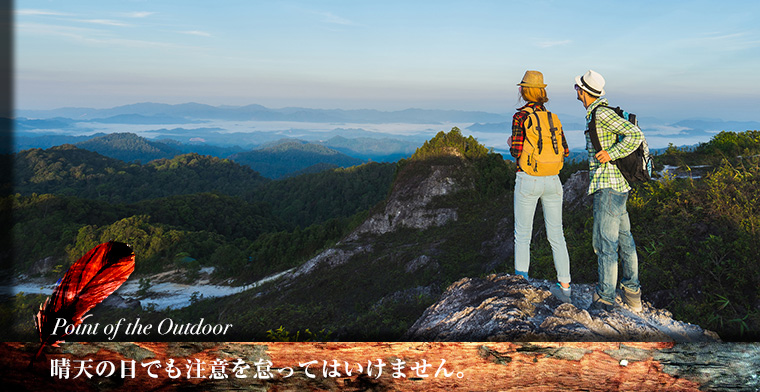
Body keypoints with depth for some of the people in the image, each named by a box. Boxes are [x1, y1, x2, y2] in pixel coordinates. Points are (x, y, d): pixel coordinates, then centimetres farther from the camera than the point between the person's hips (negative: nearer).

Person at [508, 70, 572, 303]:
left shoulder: (520, 117, -8)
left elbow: (517, 151, -16)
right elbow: (565, 151, 6)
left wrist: (511, 144, 7)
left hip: (528, 181, -4)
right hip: (552, 181, 4)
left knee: (522, 236, 7)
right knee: (556, 235, 10)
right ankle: (564, 288, 14)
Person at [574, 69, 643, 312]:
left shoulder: (602, 113, -14)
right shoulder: (596, 114, 15)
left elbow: (635, 135, -20)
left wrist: (611, 154, -20)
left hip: (608, 186, -11)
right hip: (618, 185, 11)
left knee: (605, 242, -7)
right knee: (624, 239, 15)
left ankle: (604, 299, -3)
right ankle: (632, 296, 24)